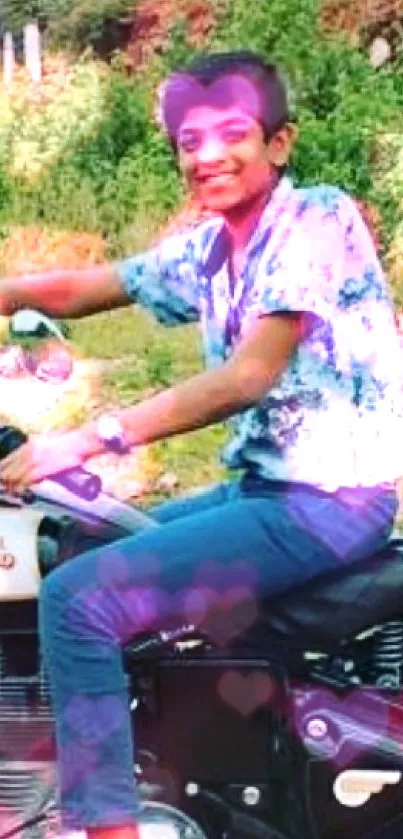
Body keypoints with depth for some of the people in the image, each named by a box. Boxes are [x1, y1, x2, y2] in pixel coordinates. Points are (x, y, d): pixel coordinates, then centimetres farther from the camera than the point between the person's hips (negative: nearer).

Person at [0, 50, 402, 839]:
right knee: (72, 553, 19)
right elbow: (81, 289, 17)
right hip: (260, 485, 9)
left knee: (78, 597, -19)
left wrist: (89, 438, -25)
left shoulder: (317, 219, -14)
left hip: (331, 499, -9)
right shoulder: (205, 247, 11)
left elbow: (248, 378, -23)